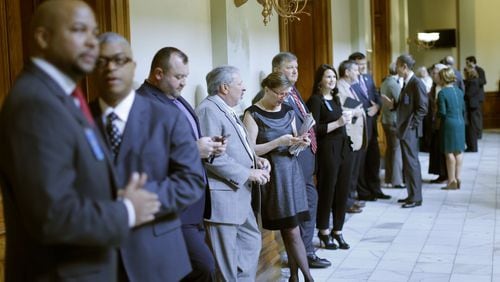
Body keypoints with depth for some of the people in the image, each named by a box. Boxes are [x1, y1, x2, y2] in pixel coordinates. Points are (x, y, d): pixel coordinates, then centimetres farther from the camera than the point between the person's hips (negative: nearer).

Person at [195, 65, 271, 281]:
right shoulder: (208, 110, -17)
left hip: (240, 195, 10)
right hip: (223, 197, -10)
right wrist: (248, 173, -20)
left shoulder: (226, 110, 16)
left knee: (251, 241, 19)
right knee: (227, 258, 2)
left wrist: (255, 159, 6)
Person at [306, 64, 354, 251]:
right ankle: (324, 232, 16)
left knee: (343, 191, 8)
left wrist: (347, 119, 7)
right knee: (327, 191, 2)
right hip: (327, 149, -7)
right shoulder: (315, 100, -7)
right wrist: (337, 123, -18)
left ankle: (337, 231, 19)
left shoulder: (335, 99, 16)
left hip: (344, 148, 7)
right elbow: (314, 129, -16)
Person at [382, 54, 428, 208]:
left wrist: (411, 125, -17)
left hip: (410, 131, -9)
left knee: (412, 163, -3)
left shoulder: (417, 83, -13)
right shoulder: (406, 83, 14)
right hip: (404, 130, 9)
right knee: (408, 163, 13)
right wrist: (392, 104, 2)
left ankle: (416, 198, 4)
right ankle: (412, 195, 21)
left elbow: (422, 108, -17)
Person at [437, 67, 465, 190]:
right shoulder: (459, 91, 7)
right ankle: (457, 178, 15)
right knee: (459, 151, 10)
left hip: (449, 123, -6)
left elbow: (442, 112, -13)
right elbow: (463, 108, 11)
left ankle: (452, 181, 2)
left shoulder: (442, 93, -11)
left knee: (449, 152, 0)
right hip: (460, 123, 6)